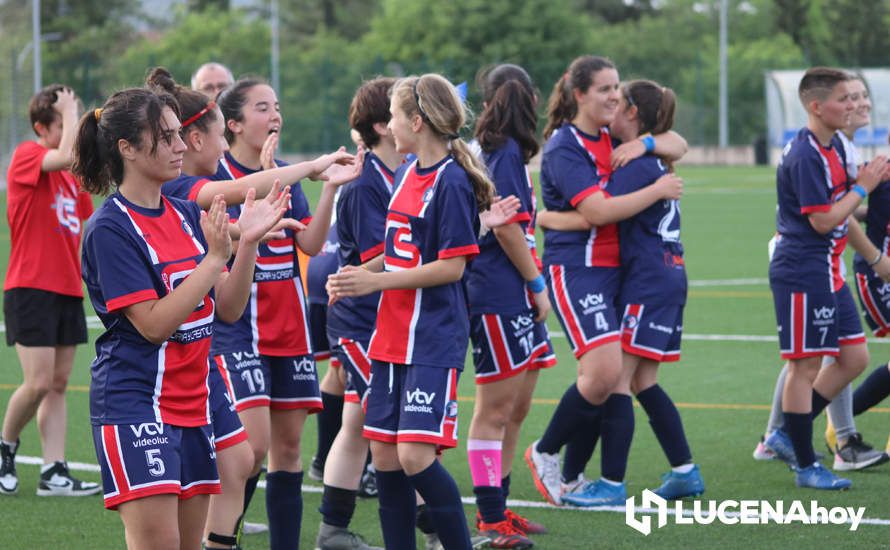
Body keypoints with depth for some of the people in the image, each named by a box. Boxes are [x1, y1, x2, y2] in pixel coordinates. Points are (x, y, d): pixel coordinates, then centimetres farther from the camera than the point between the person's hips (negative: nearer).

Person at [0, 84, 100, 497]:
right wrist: (71, 111, -15)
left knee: (58, 384, 4)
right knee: (38, 383, -10)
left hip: (67, 289, 7)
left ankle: (54, 473, 3)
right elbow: (67, 155, -29)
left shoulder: (72, 173, 14)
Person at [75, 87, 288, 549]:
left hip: (192, 403, 7)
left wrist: (248, 241, -5)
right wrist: (215, 256, -20)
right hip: (135, 403, -7)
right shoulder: (110, 229, -11)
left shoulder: (187, 215, 10)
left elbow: (227, 308, 9)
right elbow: (154, 323, -18)